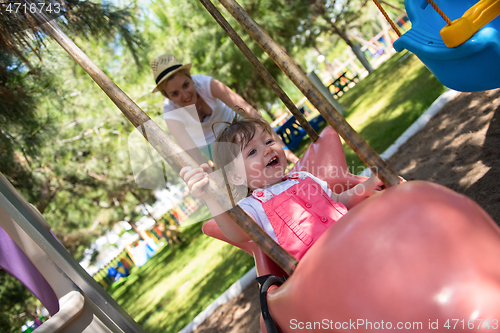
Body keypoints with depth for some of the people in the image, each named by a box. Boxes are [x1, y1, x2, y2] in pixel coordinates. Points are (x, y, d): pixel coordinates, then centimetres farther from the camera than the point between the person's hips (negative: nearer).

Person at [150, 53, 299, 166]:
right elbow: (196, 158, -37)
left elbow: (250, 113, -42)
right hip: (206, 142, 0)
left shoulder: (206, 83, -35)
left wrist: (283, 148, -50)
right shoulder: (171, 115, -33)